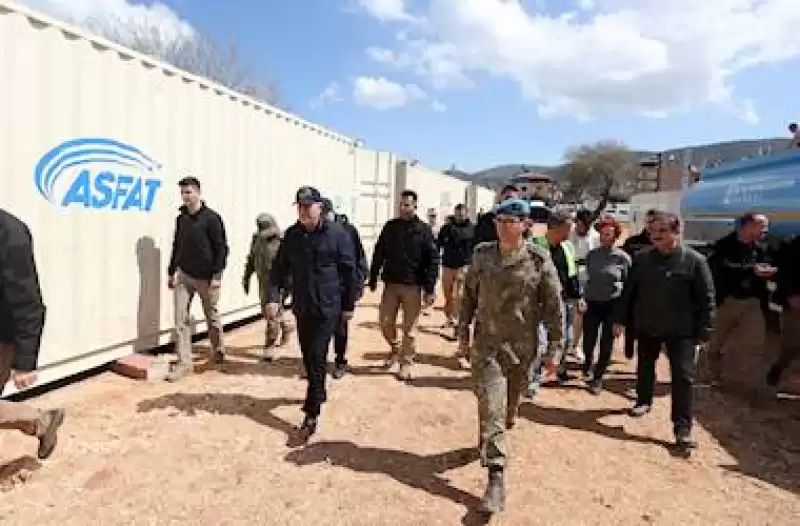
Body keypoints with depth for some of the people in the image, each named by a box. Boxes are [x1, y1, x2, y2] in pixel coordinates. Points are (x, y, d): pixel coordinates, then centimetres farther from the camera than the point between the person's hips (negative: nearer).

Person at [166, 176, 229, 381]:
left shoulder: (211, 218, -10)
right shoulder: (181, 218, 7)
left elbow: (222, 248, -12)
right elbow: (177, 247, 17)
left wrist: (216, 276, -17)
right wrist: (171, 272, 16)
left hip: (206, 278, -4)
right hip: (184, 276, 5)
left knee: (212, 318, 11)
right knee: (181, 319, -1)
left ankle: (218, 350, 35)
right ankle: (184, 362, 6)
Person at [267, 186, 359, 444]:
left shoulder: (337, 234, -10)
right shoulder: (292, 235, 3)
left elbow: (350, 271, -6)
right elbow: (279, 268, 6)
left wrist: (349, 304, -3)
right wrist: (273, 297, -7)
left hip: (328, 308, -5)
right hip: (301, 307, 5)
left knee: (317, 359, -7)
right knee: (308, 357, 18)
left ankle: (311, 417, -3)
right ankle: (319, 394, 41)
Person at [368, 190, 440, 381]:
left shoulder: (424, 230, -4)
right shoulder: (390, 227, 5)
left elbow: (433, 260, -7)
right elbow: (378, 254, 9)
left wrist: (430, 289, -13)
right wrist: (373, 279, 6)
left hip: (412, 286, -3)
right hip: (390, 284, 3)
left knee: (409, 328, 4)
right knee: (385, 322, 5)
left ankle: (406, 362, 18)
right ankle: (395, 347, 32)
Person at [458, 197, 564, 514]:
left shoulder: (539, 260, -10)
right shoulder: (482, 254, -2)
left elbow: (554, 307, -6)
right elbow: (469, 295, 8)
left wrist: (555, 348, -6)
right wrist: (463, 332, 9)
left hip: (522, 346, 0)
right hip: (486, 343, 1)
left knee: (509, 408, 18)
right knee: (491, 408, -6)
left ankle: (491, 443, 48)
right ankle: (496, 478, 0)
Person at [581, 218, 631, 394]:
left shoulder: (623, 257, -7)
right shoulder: (591, 254, 1)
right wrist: (584, 299, 5)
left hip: (613, 305, -2)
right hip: (592, 303, 2)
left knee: (606, 343, 6)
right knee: (588, 341, 5)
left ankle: (597, 378, 21)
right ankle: (588, 366, 36)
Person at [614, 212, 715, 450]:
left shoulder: (694, 260, -11)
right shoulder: (642, 259, -1)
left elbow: (706, 299, -9)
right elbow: (629, 291, 6)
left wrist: (703, 331, -10)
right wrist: (621, 318, 6)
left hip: (681, 331, -3)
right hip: (646, 326, 4)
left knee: (683, 376, -4)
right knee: (645, 367, 20)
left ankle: (682, 427, 2)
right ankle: (643, 401, 42)